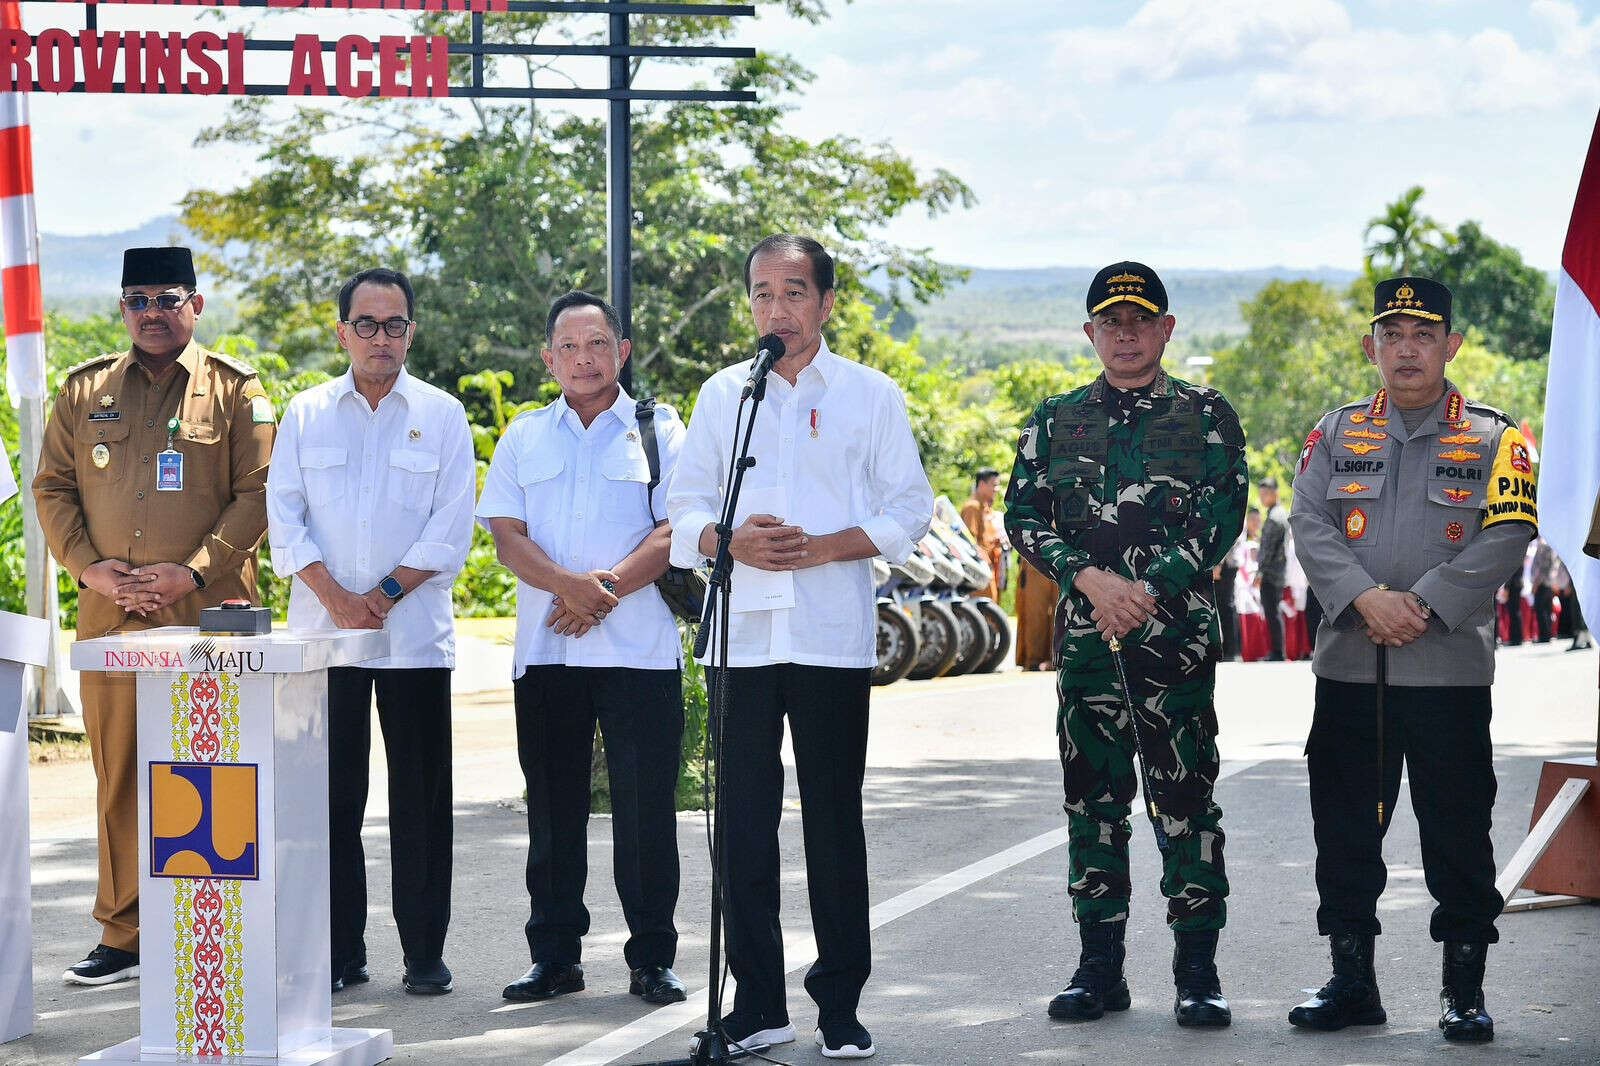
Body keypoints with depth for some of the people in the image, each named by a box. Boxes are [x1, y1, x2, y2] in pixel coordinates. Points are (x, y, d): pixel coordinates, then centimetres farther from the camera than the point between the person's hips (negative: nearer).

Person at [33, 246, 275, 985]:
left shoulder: (235, 390, 4)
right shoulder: (84, 390, 13)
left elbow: (257, 494, -2)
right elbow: (52, 487, 12)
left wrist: (192, 572, -12)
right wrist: (89, 567, -4)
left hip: (207, 616, -3)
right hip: (109, 618, 3)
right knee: (118, 776, 6)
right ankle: (122, 937, 14)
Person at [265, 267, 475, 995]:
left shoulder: (441, 415, 6)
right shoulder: (306, 414, 9)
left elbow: (452, 527, 0)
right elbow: (285, 518, 3)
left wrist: (382, 596, -10)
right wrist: (336, 598, -9)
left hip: (414, 634, -1)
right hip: (321, 633, 1)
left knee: (420, 797, 1)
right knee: (332, 796, 2)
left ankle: (425, 953, 8)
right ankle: (339, 952, 9)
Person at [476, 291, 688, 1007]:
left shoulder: (659, 430, 7)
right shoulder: (525, 436, 14)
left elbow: (676, 530, -4)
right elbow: (507, 534, 3)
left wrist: (608, 587, -16)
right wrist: (568, 585, -15)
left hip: (639, 648, -3)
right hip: (545, 650, 3)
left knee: (645, 808, -2)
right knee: (553, 809, 7)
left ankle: (651, 959, 6)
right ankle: (554, 956, 15)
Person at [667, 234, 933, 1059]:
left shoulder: (871, 395, 6)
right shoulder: (721, 394, 12)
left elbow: (908, 512, 3)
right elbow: (685, 509, 11)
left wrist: (823, 546, -12)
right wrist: (734, 542, -10)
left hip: (833, 637, -2)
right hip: (741, 633, 2)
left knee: (835, 819, 1)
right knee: (743, 820, 1)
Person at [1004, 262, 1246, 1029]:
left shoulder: (1206, 417, 4)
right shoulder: (1055, 421, 12)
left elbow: (1222, 518, -5)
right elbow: (1023, 517, 4)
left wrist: (1148, 589, -15)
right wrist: (1088, 577, -12)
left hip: (1178, 636, -3)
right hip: (1085, 640, 3)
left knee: (1186, 801, -2)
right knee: (1092, 801, 6)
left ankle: (1197, 971, 4)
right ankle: (1100, 966, 14)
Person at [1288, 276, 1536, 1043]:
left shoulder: (1492, 440, 3)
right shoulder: (1337, 434, 11)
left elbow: (1506, 540, -7)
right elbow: (1309, 526, 0)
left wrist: (1422, 607, -16)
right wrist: (1367, 599, -15)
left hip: (1449, 670, -3)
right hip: (1349, 667, 3)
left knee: (1457, 834, 0)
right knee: (1345, 829, 7)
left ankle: (1465, 991, 9)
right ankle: (1352, 980, 18)